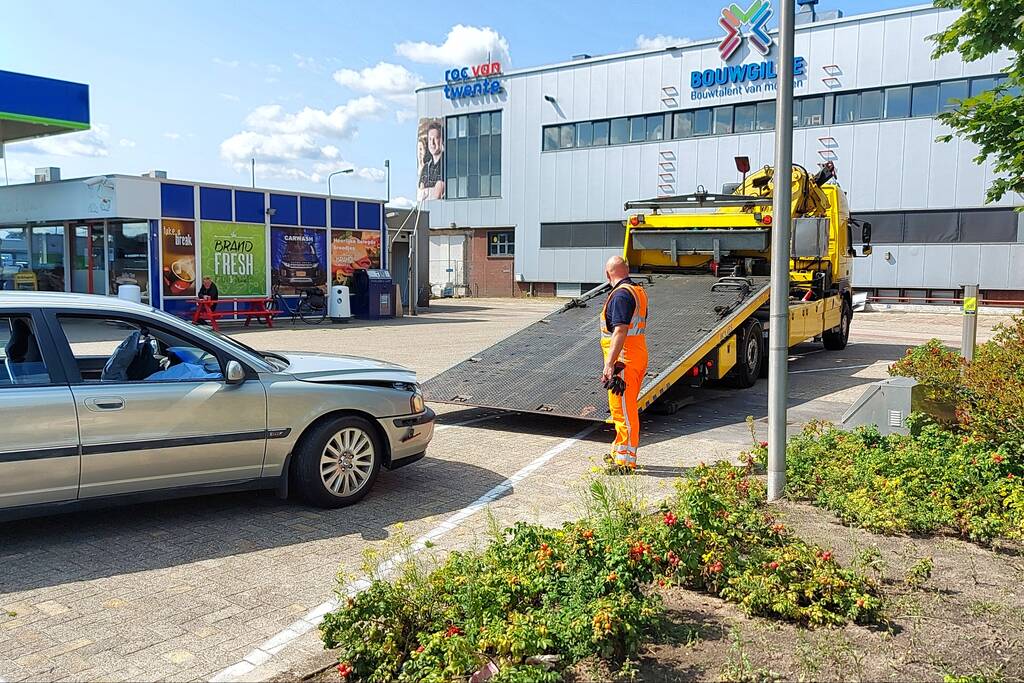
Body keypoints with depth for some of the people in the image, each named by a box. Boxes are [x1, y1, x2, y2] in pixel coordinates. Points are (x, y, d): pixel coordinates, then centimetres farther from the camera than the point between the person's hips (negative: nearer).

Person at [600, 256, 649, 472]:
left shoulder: (621, 295, -17)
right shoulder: (639, 291, 14)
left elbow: (620, 332, -24)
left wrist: (609, 364, -25)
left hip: (623, 362, -10)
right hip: (638, 358, 10)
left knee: (624, 411, -4)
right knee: (626, 409, 19)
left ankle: (625, 461, 1)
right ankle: (619, 452, 31)